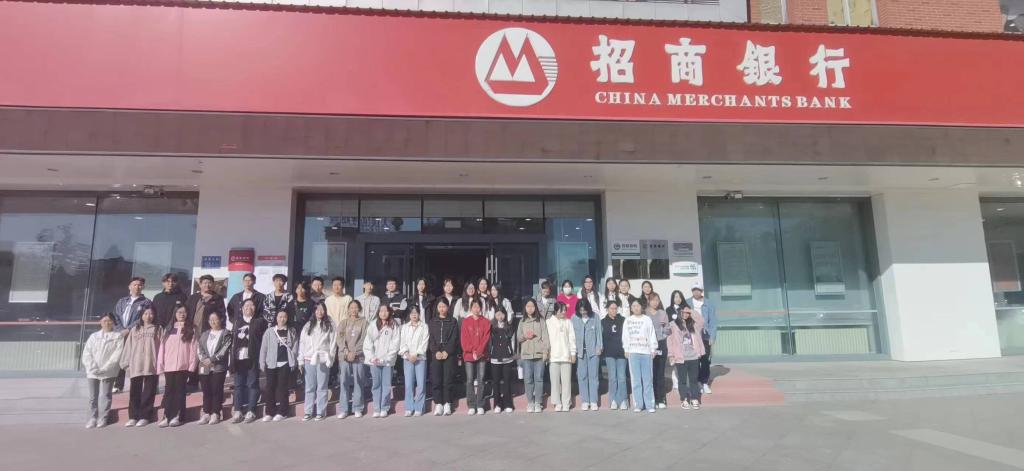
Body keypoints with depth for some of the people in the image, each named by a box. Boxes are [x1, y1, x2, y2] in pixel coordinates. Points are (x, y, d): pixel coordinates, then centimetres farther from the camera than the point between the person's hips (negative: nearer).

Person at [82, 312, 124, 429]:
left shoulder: (118, 336, 1)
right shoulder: (94, 336, 11)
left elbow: (117, 355, -6)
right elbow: (86, 353, 4)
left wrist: (105, 369, -14)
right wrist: (93, 368, -10)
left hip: (108, 372, -3)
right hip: (92, 372, 3)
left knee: (104, 395, -3)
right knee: (93, 396, 7)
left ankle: (103, 418, 4)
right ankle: (92, 418, 16)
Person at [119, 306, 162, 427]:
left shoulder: (158, 329, 11)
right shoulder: (135, 329, 18)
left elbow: (162, 346, 3)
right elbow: (128, 347, 13)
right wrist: (126, 363, 4)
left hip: (151, 366, -3)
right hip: (135, 366, 3)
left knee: (148, 393, -2)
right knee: (134, 392, 3)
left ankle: (144, 417, 1)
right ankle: (133, 417, 7)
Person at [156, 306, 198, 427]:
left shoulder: (191, 329, 6)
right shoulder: (168, 329, 15)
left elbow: (193, 348, -1)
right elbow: (162, 348, 9)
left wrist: (192, 365, -9)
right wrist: (160, 365, 1)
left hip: (183, 366, -3)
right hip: (169, 366, 3)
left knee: (179, 390, 1)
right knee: (168, 391, 3)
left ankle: (178, 417, 4)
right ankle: (167, 417, 6)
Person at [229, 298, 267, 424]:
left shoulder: (260, 321, 5)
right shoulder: (236, 321, 15)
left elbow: (265, 338, 0)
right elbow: (232, 338, 13)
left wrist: (261, 356, -9)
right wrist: (231, 357, 5)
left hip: (252, 358, -3)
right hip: (238, 358, 3)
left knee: (252, 384, 0)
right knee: (238, 385, 6)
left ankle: (251, 411, 4)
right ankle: (238, 411, 11)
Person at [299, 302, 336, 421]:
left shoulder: (330, 325, 4)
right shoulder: (307, 326, 12)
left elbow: (333, 343, 0)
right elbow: (302, 343, 9)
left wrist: (330, 359, -7)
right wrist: (301, 360, 3)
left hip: (323, 360, -2)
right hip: (309, 359, 2)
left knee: (321, 387, 1)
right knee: (309, 387, 5)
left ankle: (320, 412, 6)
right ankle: (308, 411, 12)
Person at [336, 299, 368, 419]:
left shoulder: (364, 322, 5)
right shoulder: (343, 323, 11)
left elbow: (364, 339, -2)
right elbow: (340, 338, 2)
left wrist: (354, 352, -10)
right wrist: (346, 352, -11)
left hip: (359, 356, -1)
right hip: (344, 356, 2)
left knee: (358, 382, 1)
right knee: (344, 382, 1)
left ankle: (357, 408, 8)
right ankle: (343, 409, 7)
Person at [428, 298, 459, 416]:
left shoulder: (453, 322, 8)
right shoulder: (433, 322, 13)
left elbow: (454, 339, 0)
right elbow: (431, 339, 6)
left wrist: (446, 351, -12)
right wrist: (436, 351, -9)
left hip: (450, 354, -2)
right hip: (436, 354, 2)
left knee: (448, 380, -4)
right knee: (436, 380, -4)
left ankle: (447, 404, 3)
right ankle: (438, 404, 3)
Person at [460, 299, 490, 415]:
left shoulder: (486, 322, 4)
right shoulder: (466, 321, 5)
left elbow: (486, 338, -2)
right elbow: (464, 339, 0)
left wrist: (478, 352, -12)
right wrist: (472, 352, -9)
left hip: (482, 355, 0)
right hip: (469, 355, 0)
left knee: (480, 380, 3)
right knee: (470, 380, 1)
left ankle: (480, 406, 8)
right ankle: (471, 406, 6)